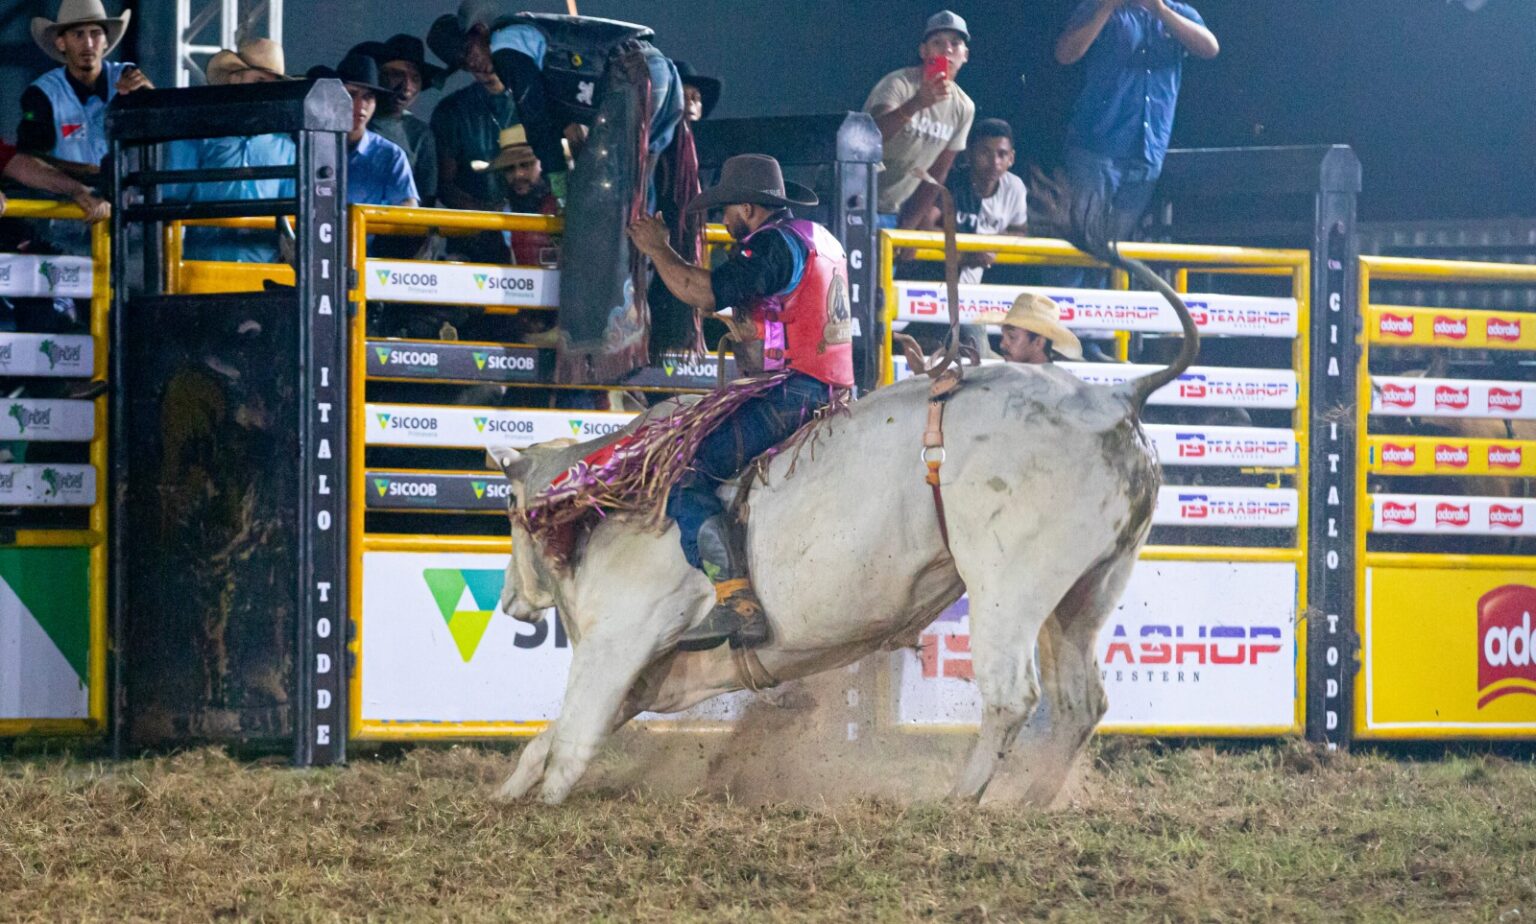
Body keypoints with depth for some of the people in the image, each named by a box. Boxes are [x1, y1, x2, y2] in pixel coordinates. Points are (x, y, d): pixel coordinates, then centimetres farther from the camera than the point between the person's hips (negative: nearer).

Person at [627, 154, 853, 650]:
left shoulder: (773, 244, -12)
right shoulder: (821, 239, 20)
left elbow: (704, 293, -19)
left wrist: (658, 250, -5)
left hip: (787, 397, -11)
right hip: (827, 393, 11)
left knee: (684, 471, -16)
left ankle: (736, 603, -27)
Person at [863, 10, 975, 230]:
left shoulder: (963, 107, 2)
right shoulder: (900, 84, -16)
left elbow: (937, 174, 9)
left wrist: (908, 227, 5)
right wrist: (918, 102, -52)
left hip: (894, 214, 6)